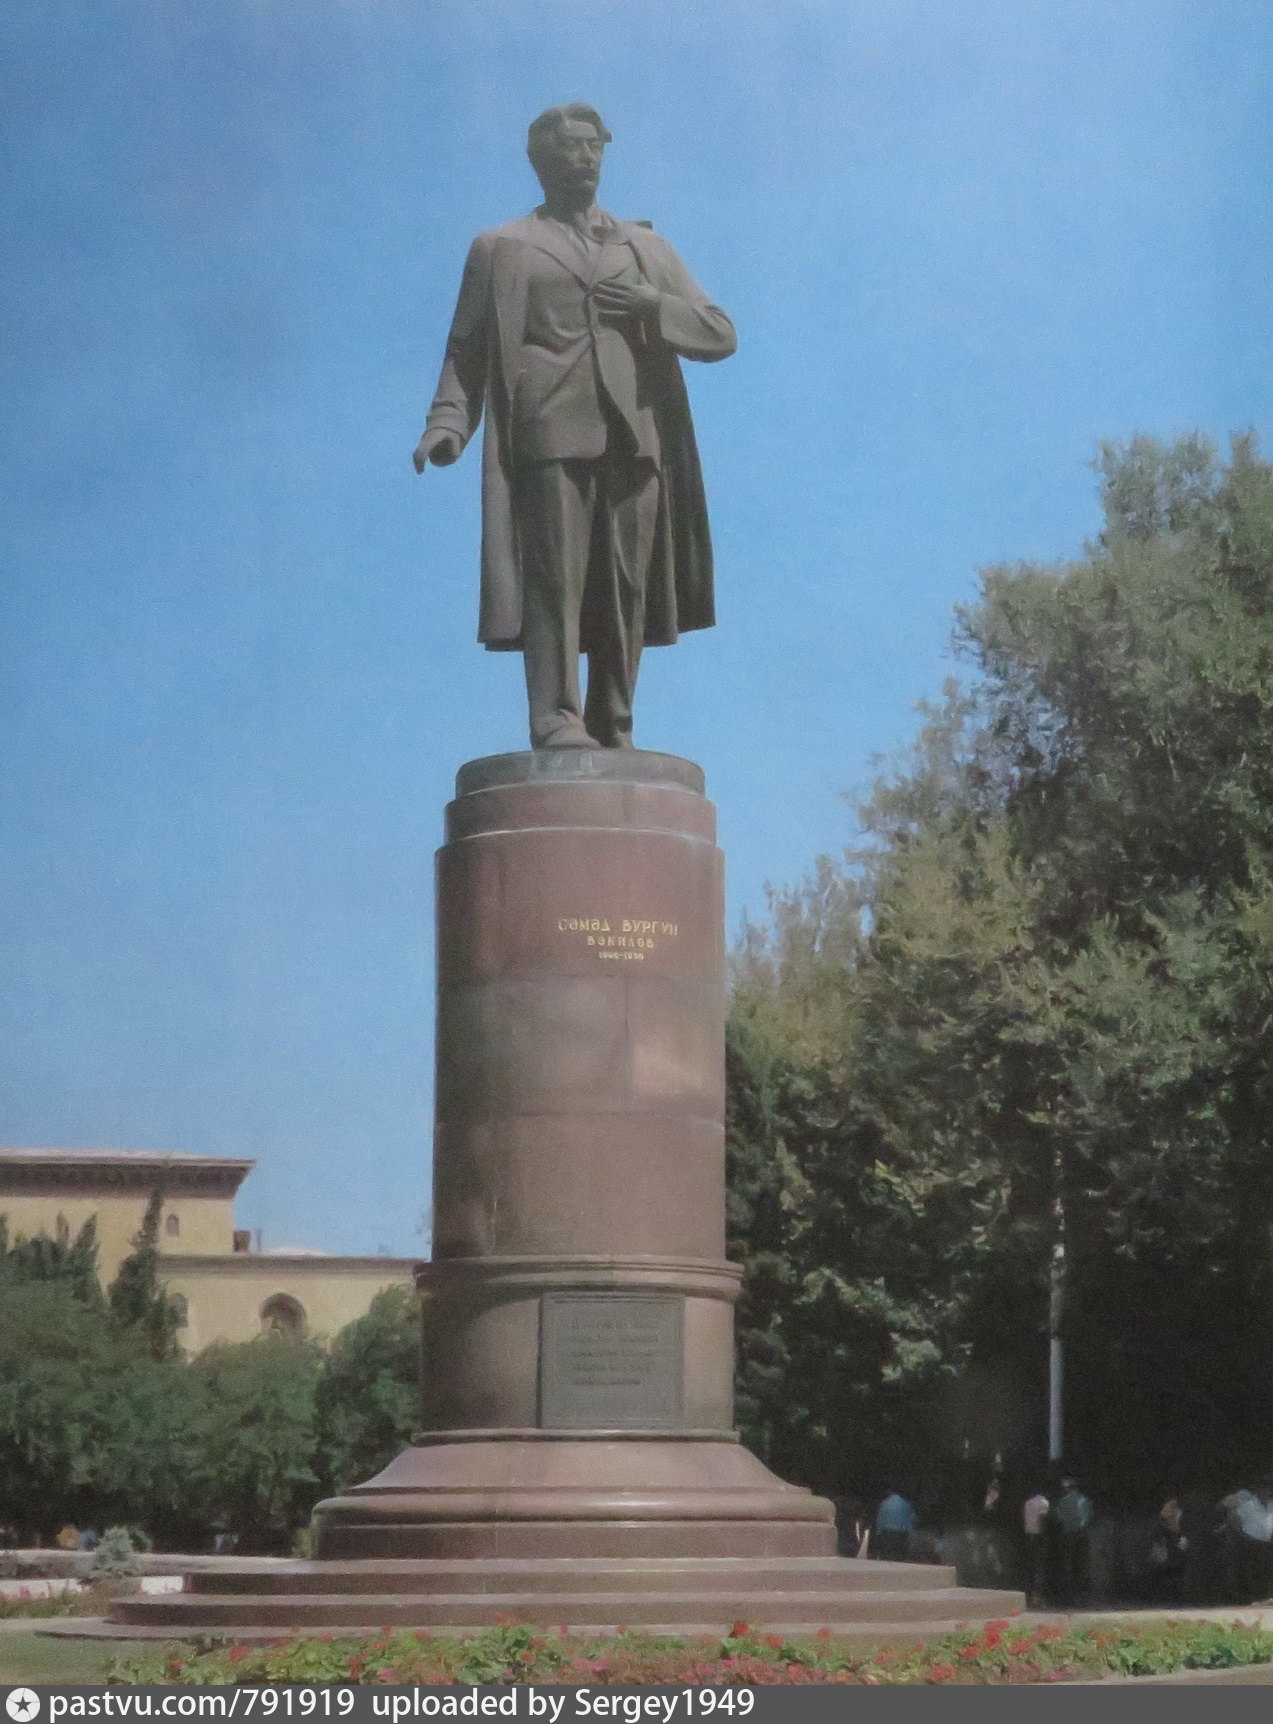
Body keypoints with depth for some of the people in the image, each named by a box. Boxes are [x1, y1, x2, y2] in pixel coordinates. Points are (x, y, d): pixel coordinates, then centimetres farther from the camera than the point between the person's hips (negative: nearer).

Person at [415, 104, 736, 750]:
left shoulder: (647, 248, 26)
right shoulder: (501, 248, 20)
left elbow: (720, 332, 19)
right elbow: (467, 349, 13)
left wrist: (652, 304, 1)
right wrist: (447, 423, -5)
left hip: (636, 436, 3)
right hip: (552, 431, -3)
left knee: (625, 590, -4)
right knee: (554, 576, -15)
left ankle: (613, 734, -3)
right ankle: (557, 723, -21)